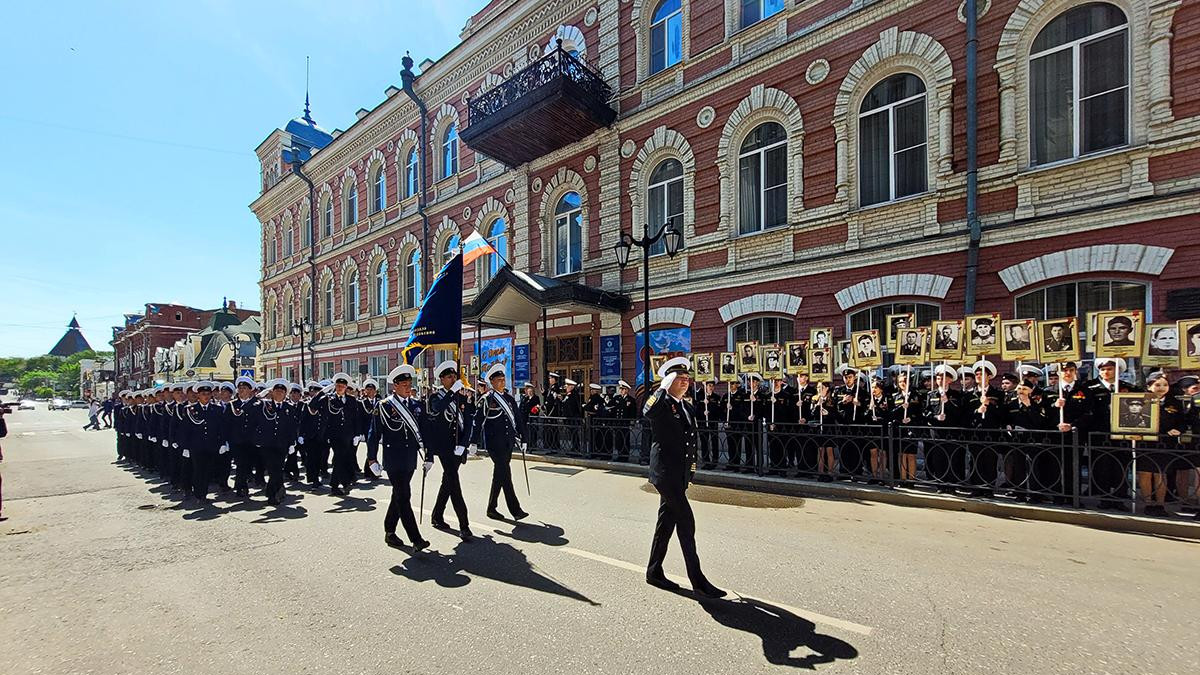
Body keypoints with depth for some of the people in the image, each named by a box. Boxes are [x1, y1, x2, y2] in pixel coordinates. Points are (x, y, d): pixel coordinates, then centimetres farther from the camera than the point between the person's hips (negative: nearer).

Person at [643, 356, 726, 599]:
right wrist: (664, 387, -26)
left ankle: (654, 572, 27)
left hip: (679, 476, 8)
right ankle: (698, 581, 1)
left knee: (666, 523, 15)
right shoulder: (661, 403, -10)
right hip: (665, 473, -8)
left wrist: (690, 473, 19)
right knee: (686, 522, -7)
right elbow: (647, 412, -36)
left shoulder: (688, 409, 15)